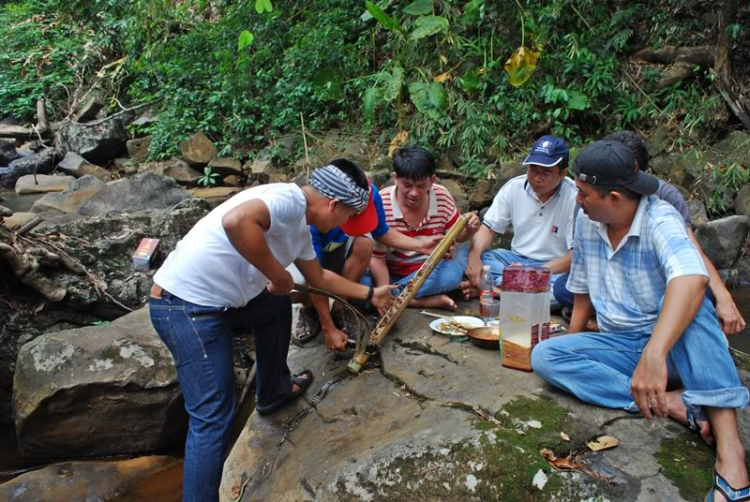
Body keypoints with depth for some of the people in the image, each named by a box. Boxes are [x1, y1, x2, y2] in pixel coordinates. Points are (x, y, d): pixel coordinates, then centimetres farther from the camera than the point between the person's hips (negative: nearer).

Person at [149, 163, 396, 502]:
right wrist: (279, 276, -23)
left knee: (277, 307, 27)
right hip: (185, 303, -10)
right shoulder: (289, 199, -15)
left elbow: (318, 278, 30)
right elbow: (236, 221, -35)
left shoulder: (299, 229, 14)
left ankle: (273, 391, 42)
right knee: (214, 417, -7)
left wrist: (370, 294, 37)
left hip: (216, 297, 10)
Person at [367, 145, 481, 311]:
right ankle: (425, 301, -25)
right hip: (391, 273, -1)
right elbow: (376, 257, -19)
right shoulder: (381, 204, -20)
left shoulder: (442, 197, -10)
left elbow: (456, 235, 6)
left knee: (454, 271, -30)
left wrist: (468, 230, -19)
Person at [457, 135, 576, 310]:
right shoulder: (514, 187, -3)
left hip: (555, 267, -3)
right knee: (463, 254, -17)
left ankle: (495, 288, -28)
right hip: (516, 258, 4)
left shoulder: (575, 198, -15)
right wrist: (474, 257, -22)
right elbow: (488, 228, -1)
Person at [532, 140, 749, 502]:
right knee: (544, 356, -18)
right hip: (621, 346, 6)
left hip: (671, 341, -5)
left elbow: (692, 279, -41)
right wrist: (572, 344, 14)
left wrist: (654, 355, -53)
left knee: (690, 304, -37)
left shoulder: (660, 220, -20)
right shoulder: (586, 222, 0)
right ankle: (672, 404, -26)